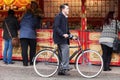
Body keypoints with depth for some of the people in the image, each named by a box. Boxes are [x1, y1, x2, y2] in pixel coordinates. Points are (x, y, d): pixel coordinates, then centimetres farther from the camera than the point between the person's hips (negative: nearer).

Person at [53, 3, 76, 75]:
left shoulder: (65, 17, 20)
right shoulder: (59, 16, -8)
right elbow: (56, 27, -18)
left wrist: (71, 36, 13)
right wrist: (63, 34, -27)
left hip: (64, 38, 9)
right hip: (60, 38, -9)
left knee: (62, 54, 8)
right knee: (65, 50, -20)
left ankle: (61, 70, 11)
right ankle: (64, 67, -18)